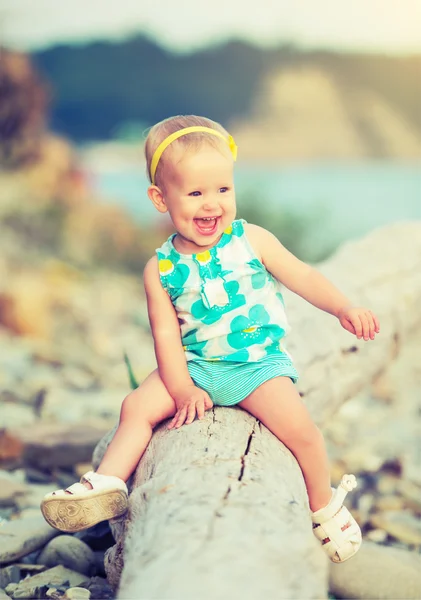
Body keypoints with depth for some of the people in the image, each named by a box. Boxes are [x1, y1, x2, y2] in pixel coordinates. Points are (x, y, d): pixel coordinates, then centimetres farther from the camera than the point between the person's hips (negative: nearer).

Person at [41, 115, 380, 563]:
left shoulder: (252, 241, -5)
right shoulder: (161, 269, -2)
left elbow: (302, 277, 1)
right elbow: (166, 334, -3)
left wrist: (344, 308, -13)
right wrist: (182, 390, -15)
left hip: (258, 362, -2)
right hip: (195, 366, 3)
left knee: (298, 426, -22)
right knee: (137, 406, -12)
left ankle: (325, 507, 1)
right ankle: (107, 484, -3)